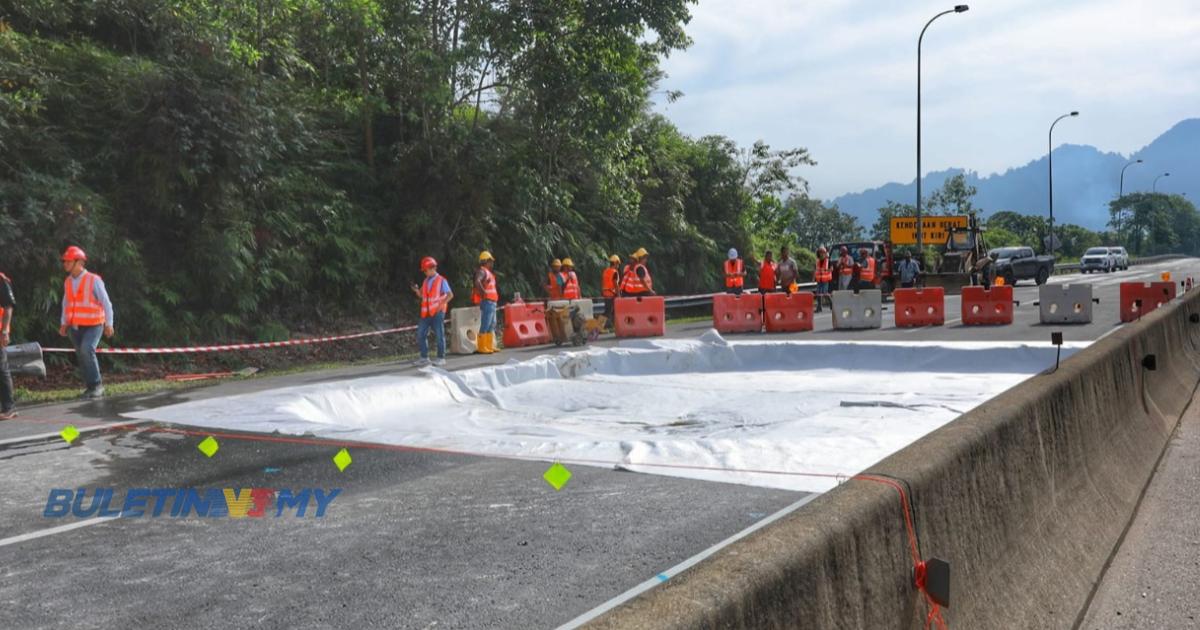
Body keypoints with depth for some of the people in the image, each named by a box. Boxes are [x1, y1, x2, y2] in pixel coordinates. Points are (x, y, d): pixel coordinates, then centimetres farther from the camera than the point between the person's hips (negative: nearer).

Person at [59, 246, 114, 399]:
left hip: (92, 325, -6)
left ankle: (97, 384, -12)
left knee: (86, 350, -24)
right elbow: (66, 303, 19)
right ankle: (91, 387, 17)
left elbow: (106, 303, -7)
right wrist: (64, 323, 10)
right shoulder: (68, 282, 8)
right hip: (74, 327, 6)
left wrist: (109, 324, -10)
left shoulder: (94, 280, -10)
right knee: (82, 357, 6)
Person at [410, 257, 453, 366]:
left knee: (439, 335, 0)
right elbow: (421, 295, 17)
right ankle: (424, 357, 11)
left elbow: (450, 295, -9)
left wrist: (441, 305, -17)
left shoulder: (441, 281, -5)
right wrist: (416, 290, -4)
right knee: (421, 334, 3)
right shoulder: (426, 281, 13)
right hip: (426, 312, 6)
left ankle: (441, 358, 7)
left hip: (437, 312, -6)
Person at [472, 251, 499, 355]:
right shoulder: (482, 271, -10)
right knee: (485, 325, -10)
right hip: (487, 302, -10)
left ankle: (489, 346, 19)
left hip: (492, 302, 10)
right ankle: (481, 347, -9)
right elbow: (477, 281, -30)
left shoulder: (488, 272, 20)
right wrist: (483, 292, -27)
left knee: (492, 325, 14)